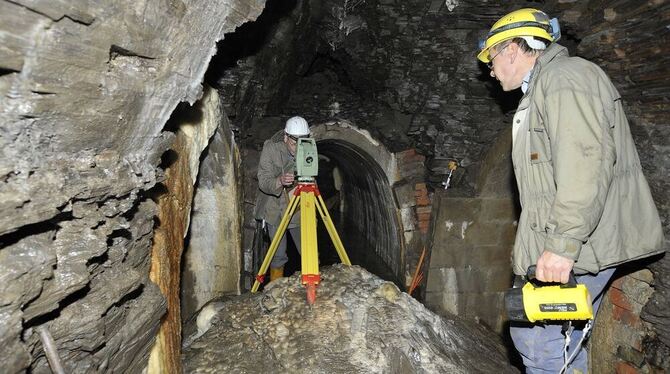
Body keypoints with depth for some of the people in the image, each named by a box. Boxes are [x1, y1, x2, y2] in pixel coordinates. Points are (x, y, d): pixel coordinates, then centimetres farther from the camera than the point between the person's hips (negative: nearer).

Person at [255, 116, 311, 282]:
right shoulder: (270, 148, -15)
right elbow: (263, 181, -19)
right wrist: (279, 182, -41)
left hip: (299, 210, 2)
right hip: (275, 209, -1)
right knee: (278, 255, 3)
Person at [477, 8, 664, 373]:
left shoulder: (564, 76, -9)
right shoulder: (542, 87, 24)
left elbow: (587, 159, -23)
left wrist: (562, 243, -27)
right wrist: (536, 241, 24)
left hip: (577, 247, -10)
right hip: (560, 242, 10)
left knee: (538, 343, -7)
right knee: (562, 341, 15)